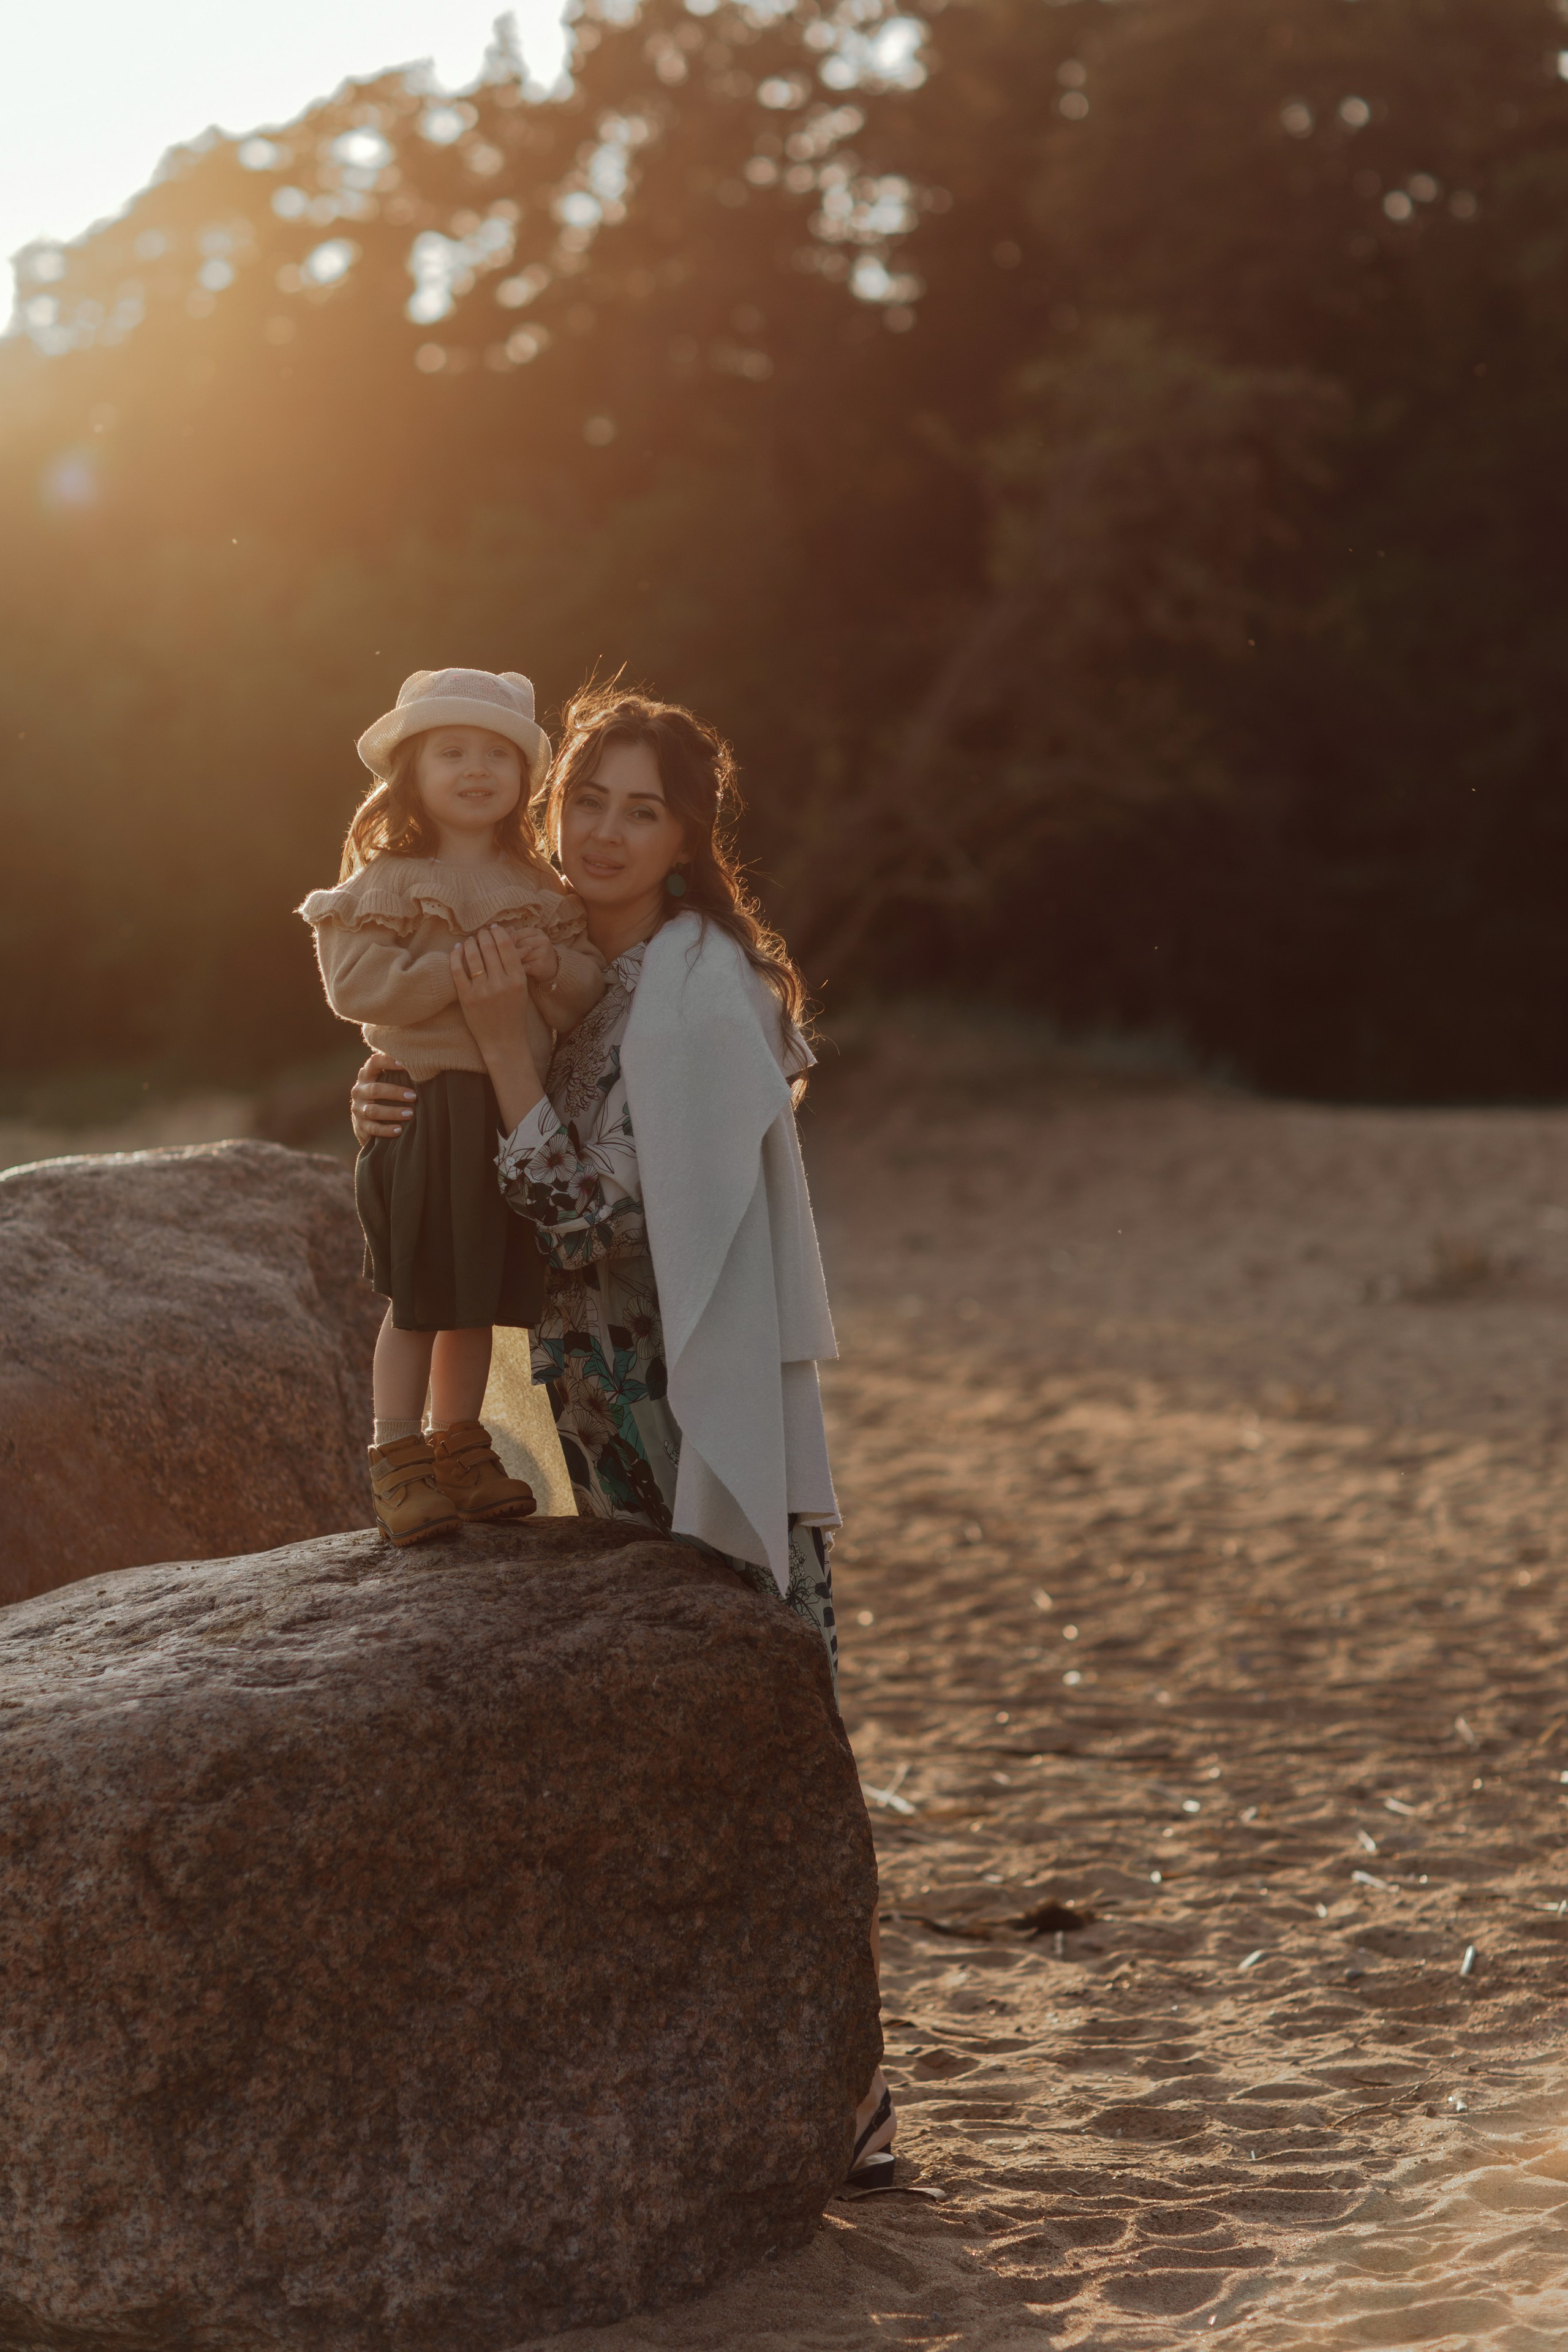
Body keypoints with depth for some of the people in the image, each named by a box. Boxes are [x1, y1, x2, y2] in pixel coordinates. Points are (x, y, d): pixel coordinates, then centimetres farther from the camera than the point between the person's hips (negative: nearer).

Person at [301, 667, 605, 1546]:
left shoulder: (542, 891, 10)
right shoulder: (388, 882, -5)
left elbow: (589, 987, 7)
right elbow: (357, 982, -16)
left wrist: (549, 965, -14)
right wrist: (460, 970, -21)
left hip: (516, 1110, 5)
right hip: (428, 1104, -5)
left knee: (483, 1294, 13)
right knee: (419, 1298, -3)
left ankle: (458, 1445, 25)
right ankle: (398, 1461, 6)